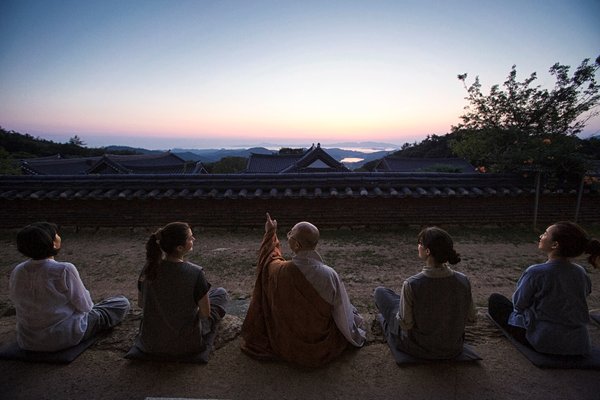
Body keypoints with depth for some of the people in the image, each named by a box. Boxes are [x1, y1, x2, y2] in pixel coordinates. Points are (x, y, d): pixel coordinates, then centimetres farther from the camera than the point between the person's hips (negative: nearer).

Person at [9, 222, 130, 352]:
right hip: (64, 338, -7)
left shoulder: (16, 272, -8)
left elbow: (20, 303, 8)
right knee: (122, 302, 9)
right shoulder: (64, 270, -26)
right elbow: (85, 306, -15)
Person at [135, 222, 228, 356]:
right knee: (221, 292, 15)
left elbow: (141, 303, 3)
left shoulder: (149, 268, -12)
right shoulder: (195, 273, -26)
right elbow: (205, 313, -15)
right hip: (185, 345, -5)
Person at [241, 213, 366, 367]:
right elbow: (342, 313, -11)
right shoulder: (329, 275, -28)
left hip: (289, 349, 1)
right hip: (324, 349, 0)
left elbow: (267, 259, 2)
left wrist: (270, 233, 15)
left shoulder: (279, 271, -25)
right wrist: (355, 336, 9)